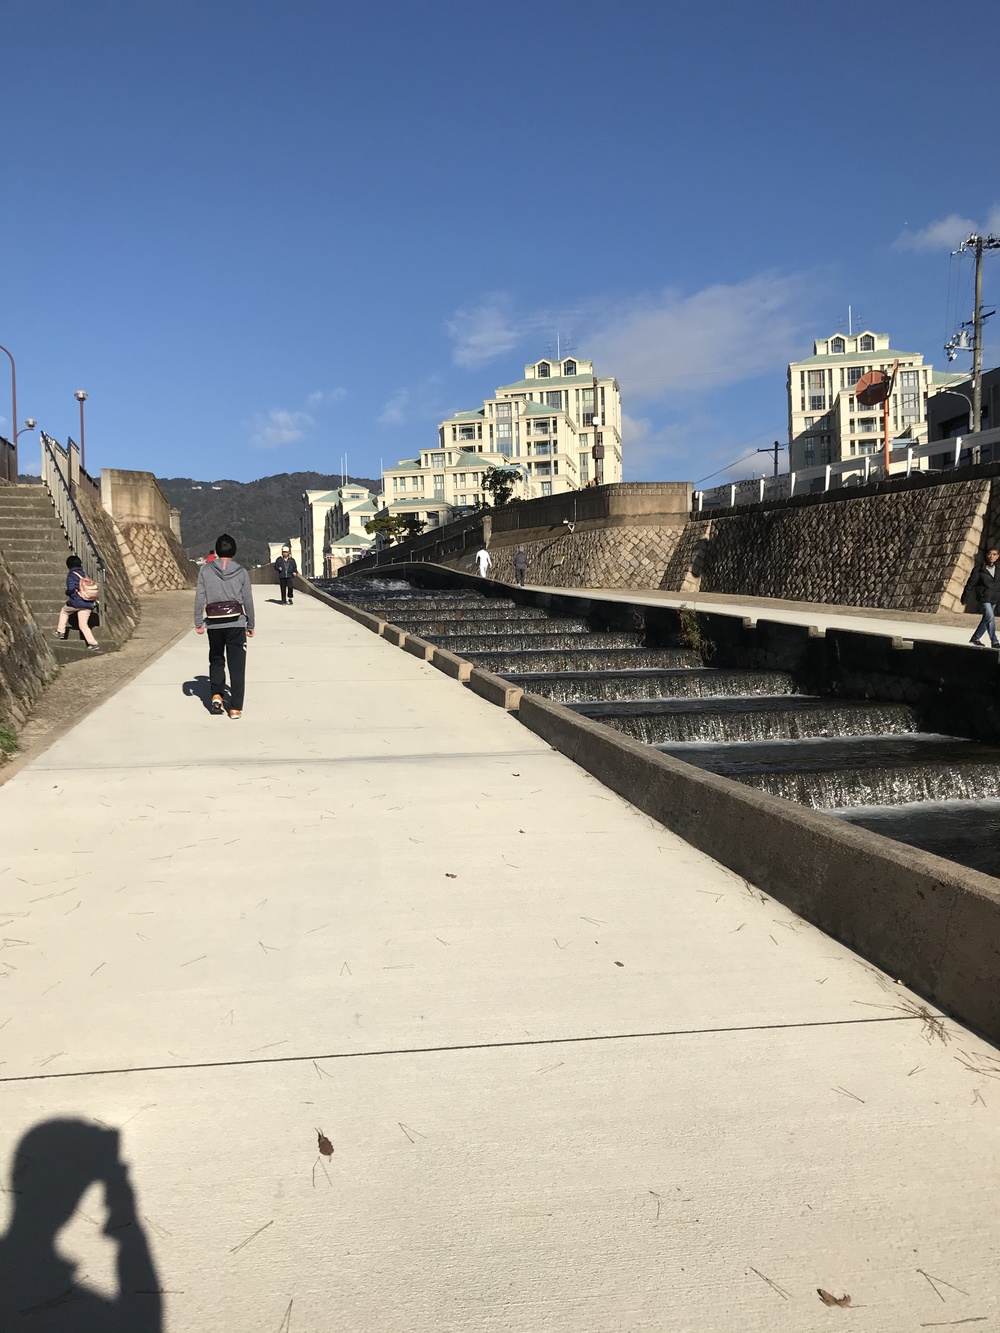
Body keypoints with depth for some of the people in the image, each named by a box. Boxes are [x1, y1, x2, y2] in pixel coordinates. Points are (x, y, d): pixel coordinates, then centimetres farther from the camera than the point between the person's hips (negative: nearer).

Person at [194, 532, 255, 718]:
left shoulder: (206, 570, 0)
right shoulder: (241, 572, 0)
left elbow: (200, 598, -3)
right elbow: (248, 600, 3)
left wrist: (198, 622, 4)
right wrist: (250, 625, 12)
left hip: (214, 624, 1)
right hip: (236, 623, -1)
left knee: (216, 660, 20)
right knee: (237, 665, 3)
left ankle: (216, 694, 2)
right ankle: (235, 708, 2)